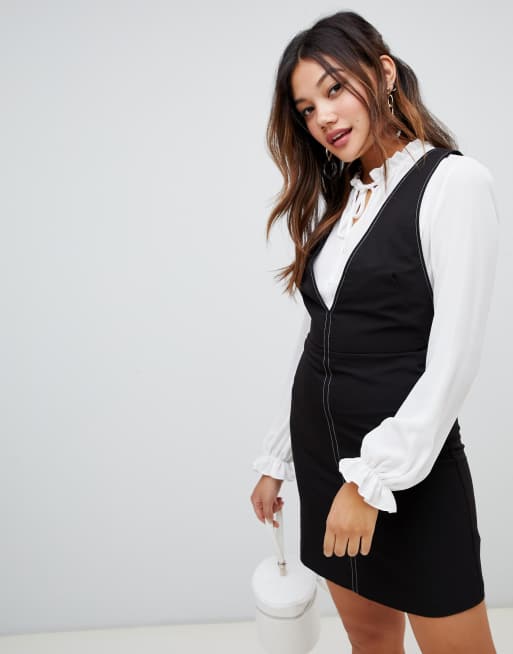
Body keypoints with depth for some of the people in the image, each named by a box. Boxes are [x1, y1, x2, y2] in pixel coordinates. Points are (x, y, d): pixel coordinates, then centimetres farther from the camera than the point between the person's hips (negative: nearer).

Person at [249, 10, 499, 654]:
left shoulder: (455, 182, -11)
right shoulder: (333, 199, 9)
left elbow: (454, 359, -17)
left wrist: (372, 480, -18)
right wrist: (275, 459, 14)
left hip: (411, 462, -6)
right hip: (321, 451, 6)